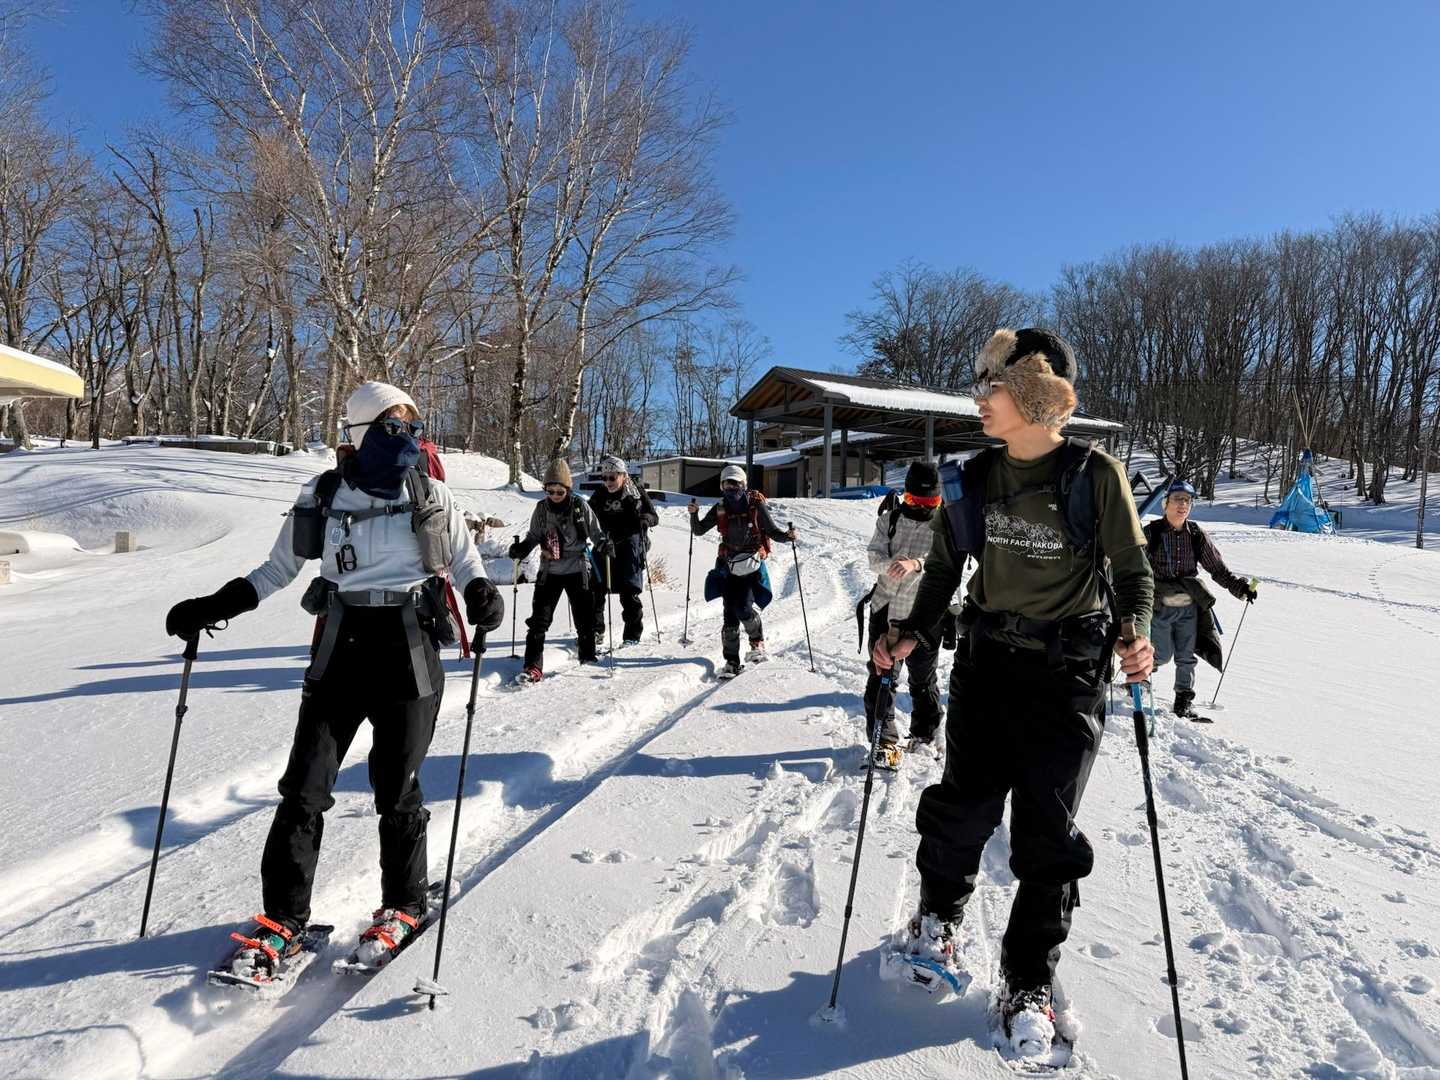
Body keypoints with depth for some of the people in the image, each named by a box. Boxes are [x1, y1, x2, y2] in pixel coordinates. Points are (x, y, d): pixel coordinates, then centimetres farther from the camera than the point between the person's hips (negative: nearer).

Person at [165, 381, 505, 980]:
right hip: (340, 654, 1)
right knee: (304, 788, -1)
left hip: (411, 659, -1)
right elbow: (278, 568, 14)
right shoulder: (321, 498, 3)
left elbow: (463, 557, 10)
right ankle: (283, 921, 16)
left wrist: (481, 592, -11)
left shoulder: (430, 496, 3)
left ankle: (403, 907, 26)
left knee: (396, 790, 5)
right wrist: (213, 607, 4)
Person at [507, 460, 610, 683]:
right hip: (549, 571, 1)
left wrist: (603, 544, -17)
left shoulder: (580, 506, -4)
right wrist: (521, 549, -5)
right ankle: (533, 667, -2)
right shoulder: (542, 508, 2)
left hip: (577, 569, -1)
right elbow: (534, 535, 12)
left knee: (584, 616, 7)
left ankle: (588, 657, 28)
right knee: (539, 618, -5)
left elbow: (595, 531, 3)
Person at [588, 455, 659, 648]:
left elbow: (654, 517, 4)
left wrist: (645, 519, -18)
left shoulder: (636, 494, -1)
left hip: (630, 547, -4)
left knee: (628, 592, -4)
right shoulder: (600, 496, 8)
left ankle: (633, 634, 8)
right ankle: (596, 631, 16)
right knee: (596, 588, 1)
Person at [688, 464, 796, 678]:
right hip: (729, 564, 3)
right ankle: (732, 662, 7)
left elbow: (772, 530, -1)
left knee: (743, 608, -16)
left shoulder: (756, 504, -2)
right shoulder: (720, 508, 7)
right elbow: (699, 530, 9)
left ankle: (758, 642, 14)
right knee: (730, 614, -1)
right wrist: (694, 514, -10)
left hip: (751, 563, -3)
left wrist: (787, 535, -21)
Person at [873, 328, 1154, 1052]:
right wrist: (914, 632, -2)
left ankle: (1028, 982, 21)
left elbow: (1132, 570, -1)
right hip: (985, 660, 3)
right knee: (963, 804, 4)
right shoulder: (974, 480, 2)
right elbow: (944, 567, 11)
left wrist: (1133, 633, -19)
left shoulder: (1096, 474, -8)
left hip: (1068, 672, -2)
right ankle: (937, 916, 34)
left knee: (1047, 833, 3)